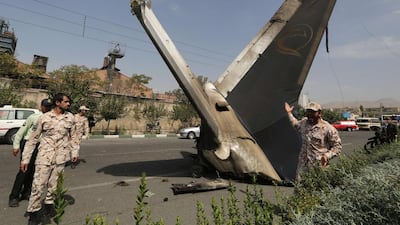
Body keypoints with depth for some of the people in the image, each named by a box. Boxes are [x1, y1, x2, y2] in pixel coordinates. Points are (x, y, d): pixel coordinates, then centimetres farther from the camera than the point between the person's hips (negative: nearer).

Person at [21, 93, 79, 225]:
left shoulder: (70, 117, 2)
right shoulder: (44, 118, -4)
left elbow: (73, 136, 11)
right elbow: (33, 139, 1)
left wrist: (75, 152, 11)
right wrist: (25, 159, -1)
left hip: (61, 158, 2)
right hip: (44, 156, -2)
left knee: (53, 185, 10)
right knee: (38, 186, 0)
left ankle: (48, 208, 28)